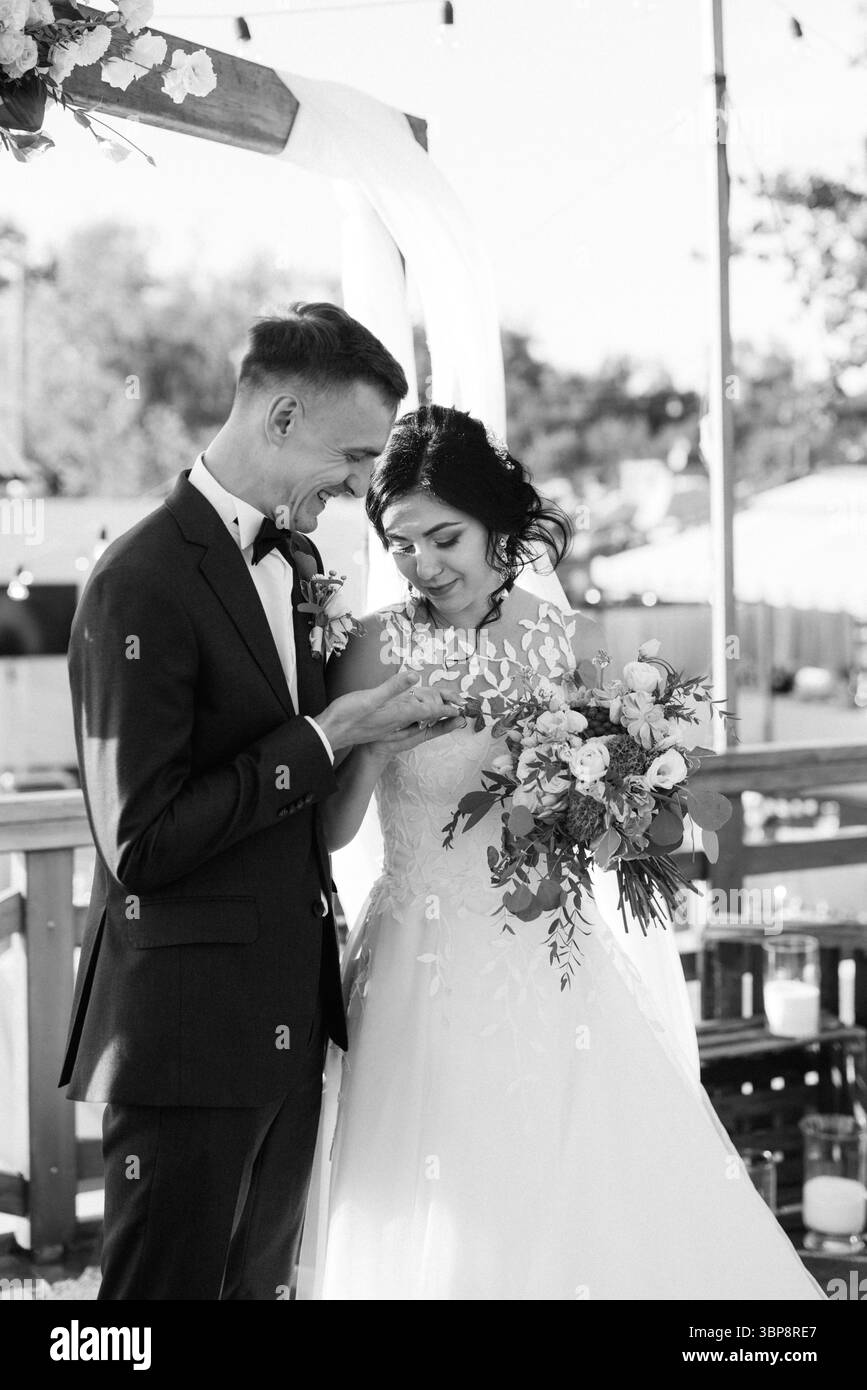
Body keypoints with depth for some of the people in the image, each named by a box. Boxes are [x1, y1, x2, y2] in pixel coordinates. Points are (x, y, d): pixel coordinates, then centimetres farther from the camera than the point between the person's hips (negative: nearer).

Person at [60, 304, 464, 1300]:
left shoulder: (298, 563, 11)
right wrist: (324, 739, -18)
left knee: (261, 1278, 17)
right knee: (169, 1281, 1)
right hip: (186, 1028, -9)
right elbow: (140, 842, -20)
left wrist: (391, 724, 2)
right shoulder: (144, 583, -17)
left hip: (289, 1021, 9)